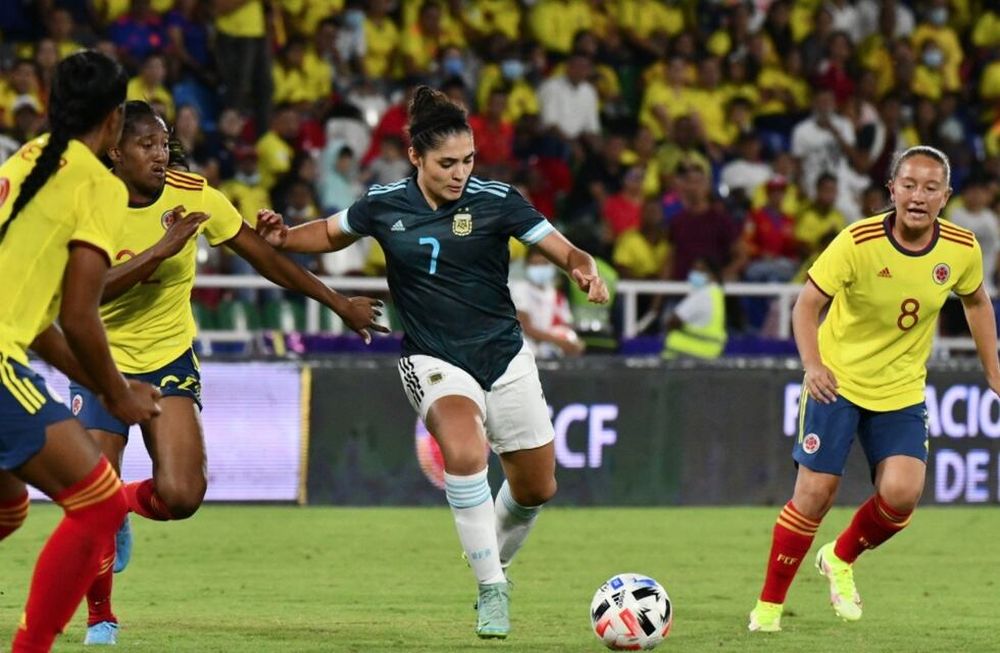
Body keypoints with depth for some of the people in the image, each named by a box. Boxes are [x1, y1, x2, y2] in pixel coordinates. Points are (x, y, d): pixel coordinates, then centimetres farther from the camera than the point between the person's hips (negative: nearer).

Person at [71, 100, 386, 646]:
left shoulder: (191, 196, -9)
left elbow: (263, 256, 2)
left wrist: (338, 303, 7)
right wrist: (160, 250, -35)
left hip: (169, 360, 2)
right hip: (102, 361, -2)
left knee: (180, 496, -18)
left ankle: (125, 503, 21)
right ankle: (99, 617, 17)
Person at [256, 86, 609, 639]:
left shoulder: (496, 200, -9)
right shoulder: (383, 205, -4)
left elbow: (563, 249, -8)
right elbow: (332, 233, 16)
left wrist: (585, 271, -31)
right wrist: (283, 238, -2)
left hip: (505, 357, 2)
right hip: (433, 361, -2)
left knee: (536, 489, 11)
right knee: (464, 453, -32)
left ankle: (495, 559, 45)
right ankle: (492, 591, -19)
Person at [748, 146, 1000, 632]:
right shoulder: (858, 242, -20)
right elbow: (808, 302, -18)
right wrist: (812, 365, -34)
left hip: (902, 391, 3)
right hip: (838, 382, -3)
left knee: (901, 493, -14)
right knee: (816, 491, -7)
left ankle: (841, 559, 18)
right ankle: (768, 605, 10)